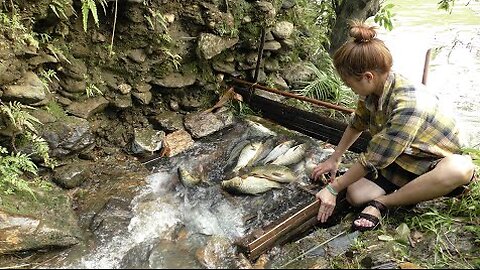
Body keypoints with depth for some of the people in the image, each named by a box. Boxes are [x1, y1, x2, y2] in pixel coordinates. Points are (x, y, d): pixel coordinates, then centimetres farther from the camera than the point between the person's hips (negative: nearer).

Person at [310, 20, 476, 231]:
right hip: (400, 161, 5)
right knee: (355, 195, -19)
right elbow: (356, 125, 9)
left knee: (461, 168, -41)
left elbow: (372, 160, -29)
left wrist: (333, 189, -19)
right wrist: (334, 159, 12)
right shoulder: (373, 89, -11)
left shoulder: (408, 104, -35)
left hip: (435, 165, -4)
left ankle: (380, 203, -26)